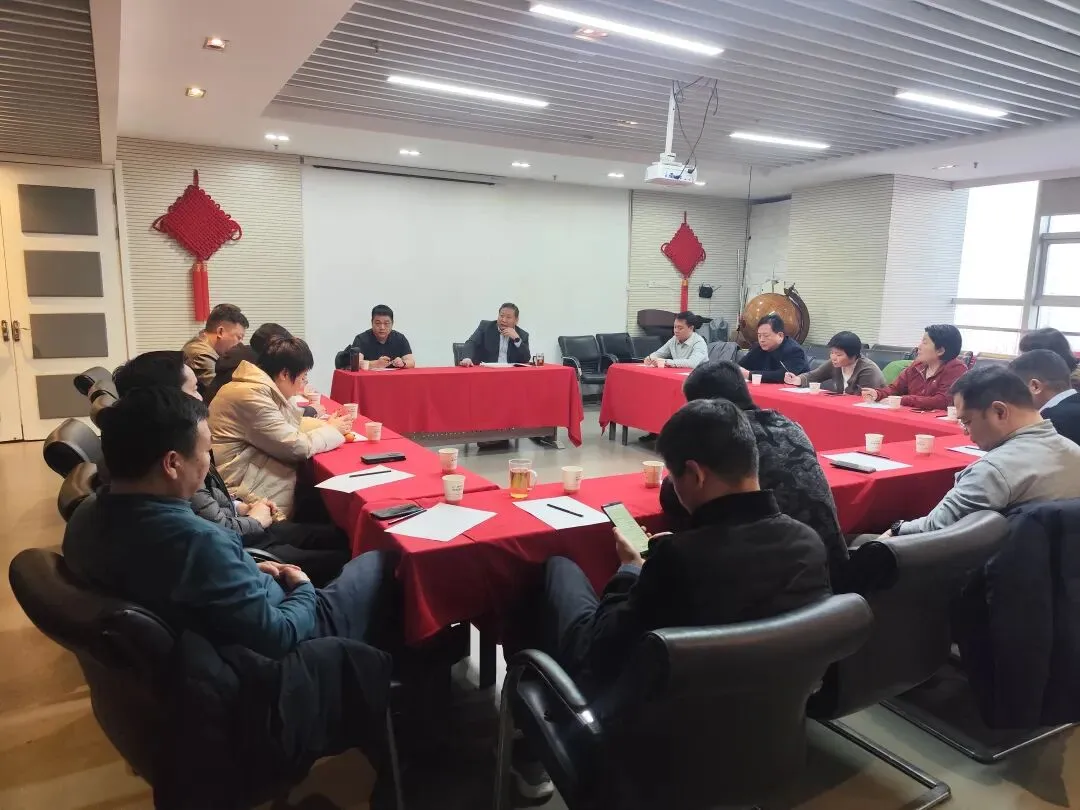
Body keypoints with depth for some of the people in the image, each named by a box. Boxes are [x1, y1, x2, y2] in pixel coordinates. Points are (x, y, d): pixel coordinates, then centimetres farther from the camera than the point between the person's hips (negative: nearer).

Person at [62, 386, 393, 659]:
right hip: (267, 657, -7)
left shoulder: (85, 517, -11)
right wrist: (304, 591, -9)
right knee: (378, 561, 10)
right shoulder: (195, 540, -38)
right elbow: (276, 637, -29)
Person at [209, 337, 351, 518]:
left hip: (251, 466, 9)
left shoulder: (262, 387, 8)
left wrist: (326, 425, 2)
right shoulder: (252, 394, -21)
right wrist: (331, 430, -5)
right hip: (239, 484, -9)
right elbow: (296, 447, -21)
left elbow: (289, 424, 18)